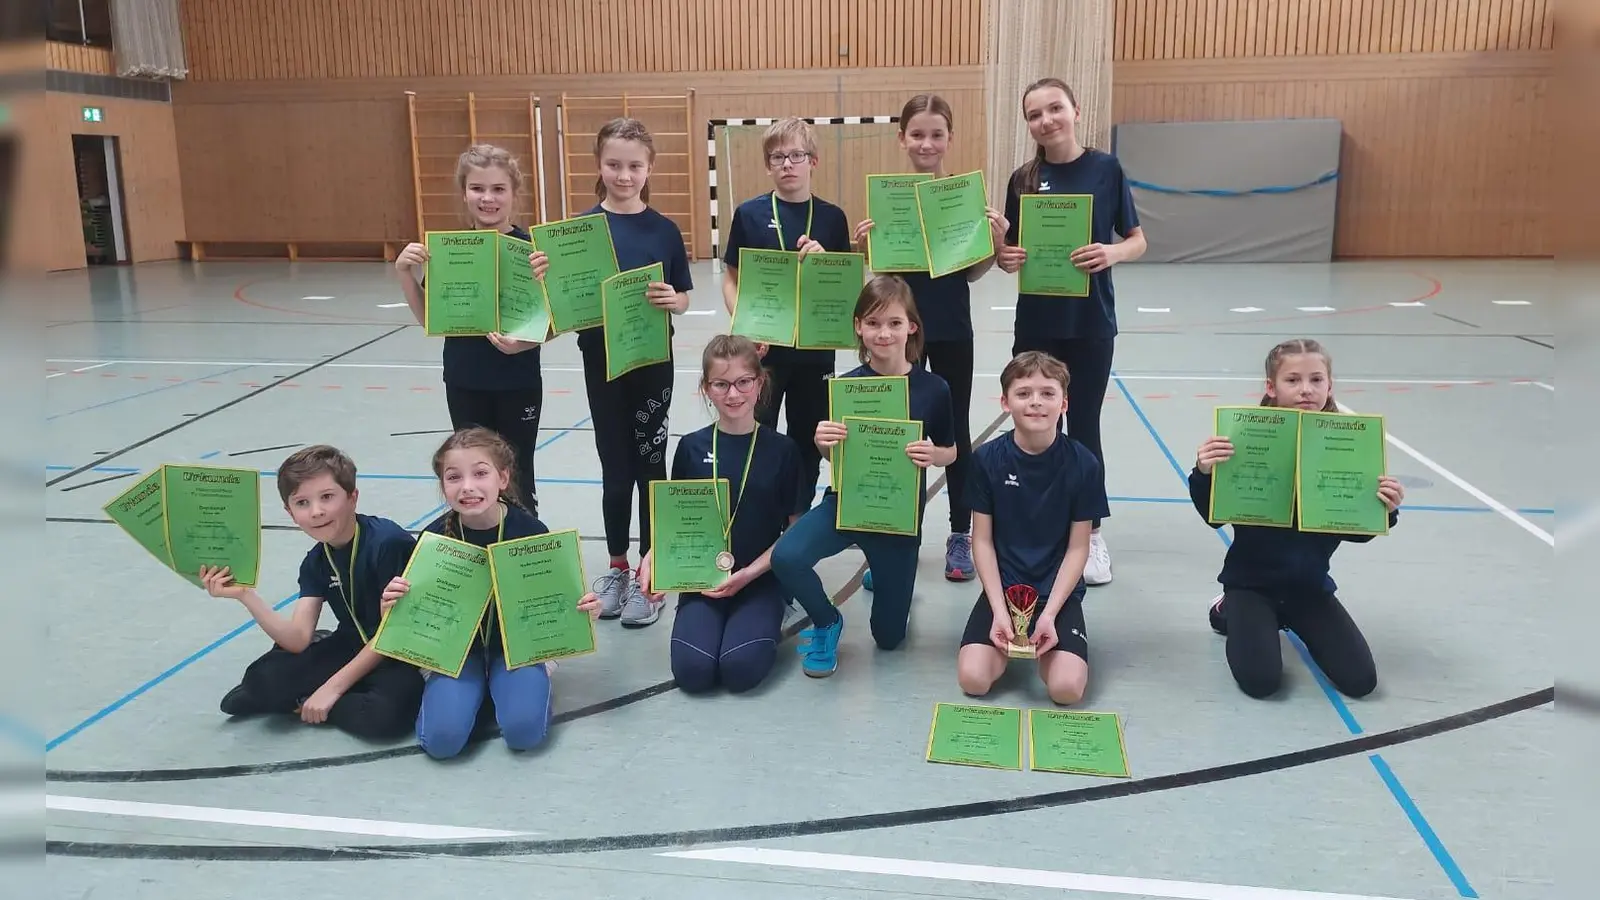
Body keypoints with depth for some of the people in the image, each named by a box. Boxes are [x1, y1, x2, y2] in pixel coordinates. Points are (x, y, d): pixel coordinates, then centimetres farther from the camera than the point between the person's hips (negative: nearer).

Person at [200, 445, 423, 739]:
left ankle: (303, 703, -8)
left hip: (401, 654, -5)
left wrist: (333, 687, -16)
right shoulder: (315, 563, 0)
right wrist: (244, 594, -19)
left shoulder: (388, 542, -22)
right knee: (264, 678, -14)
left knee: (385, 714, -34)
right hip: (352, 649, 5)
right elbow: (298, 639, -9)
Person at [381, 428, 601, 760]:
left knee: (524, 730, -23)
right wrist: (393, 603, -25)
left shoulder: (530, 530, -14)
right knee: (442, 738, -20)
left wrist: (582, 607, -25)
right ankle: (478, 688, 12)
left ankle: (523, 677, 10)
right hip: (458, 647, 1)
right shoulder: (435, 537, -12)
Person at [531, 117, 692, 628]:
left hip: (653, 362, 0)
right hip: (603, 363, 0)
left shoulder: (664, 230, -1)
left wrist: (671, 300, -18)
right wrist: (544, 278, -24)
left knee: (649, 464, 7)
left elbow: (683, 300, 4)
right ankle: (617, 567, 27)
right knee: (615, 468, 11)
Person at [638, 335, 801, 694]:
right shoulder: (691, 447, 1)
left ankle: (763, 621, 9)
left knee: (741, 668, -23)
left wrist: (749, 574, -13)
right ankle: (712, 620, 12)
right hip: (702, 578, 1)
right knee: (692, 671, -20)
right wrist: (652, 557, -12)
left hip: (761, 579, -1)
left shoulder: (781, 450, -3)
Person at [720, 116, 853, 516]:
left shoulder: (831, 218, 2)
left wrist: (823, 260, -14)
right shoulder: (750, 214, -2)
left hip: (814, 347, 2)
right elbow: (731, 279, 1)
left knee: (807, 440, 13)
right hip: (762, 347, -2)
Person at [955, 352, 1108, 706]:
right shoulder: (987, 459, -8)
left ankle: (1041, 639, 12)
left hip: (1059, 590, 0)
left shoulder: (1083, 464, -9)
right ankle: (1009, 642, 13)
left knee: (1067, 688, -21)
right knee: (972, 679, -20)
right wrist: (999, 611, -13)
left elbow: (1078, 547, -4)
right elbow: (982, 540, -3)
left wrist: (1049, 614, -14)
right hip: (1003, 587, 1)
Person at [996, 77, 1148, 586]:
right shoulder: (1023, 179, 1)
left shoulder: (1106, 169, -4)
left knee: (1083, 428, 7)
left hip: (1091, 323, -2)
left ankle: (1091, 534, 22)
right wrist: (1007, 258, -16)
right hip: (1036, 322, 2)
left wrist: (1111, 253, -20)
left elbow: (1137, 240, 1)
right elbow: (1011, 248, 7)